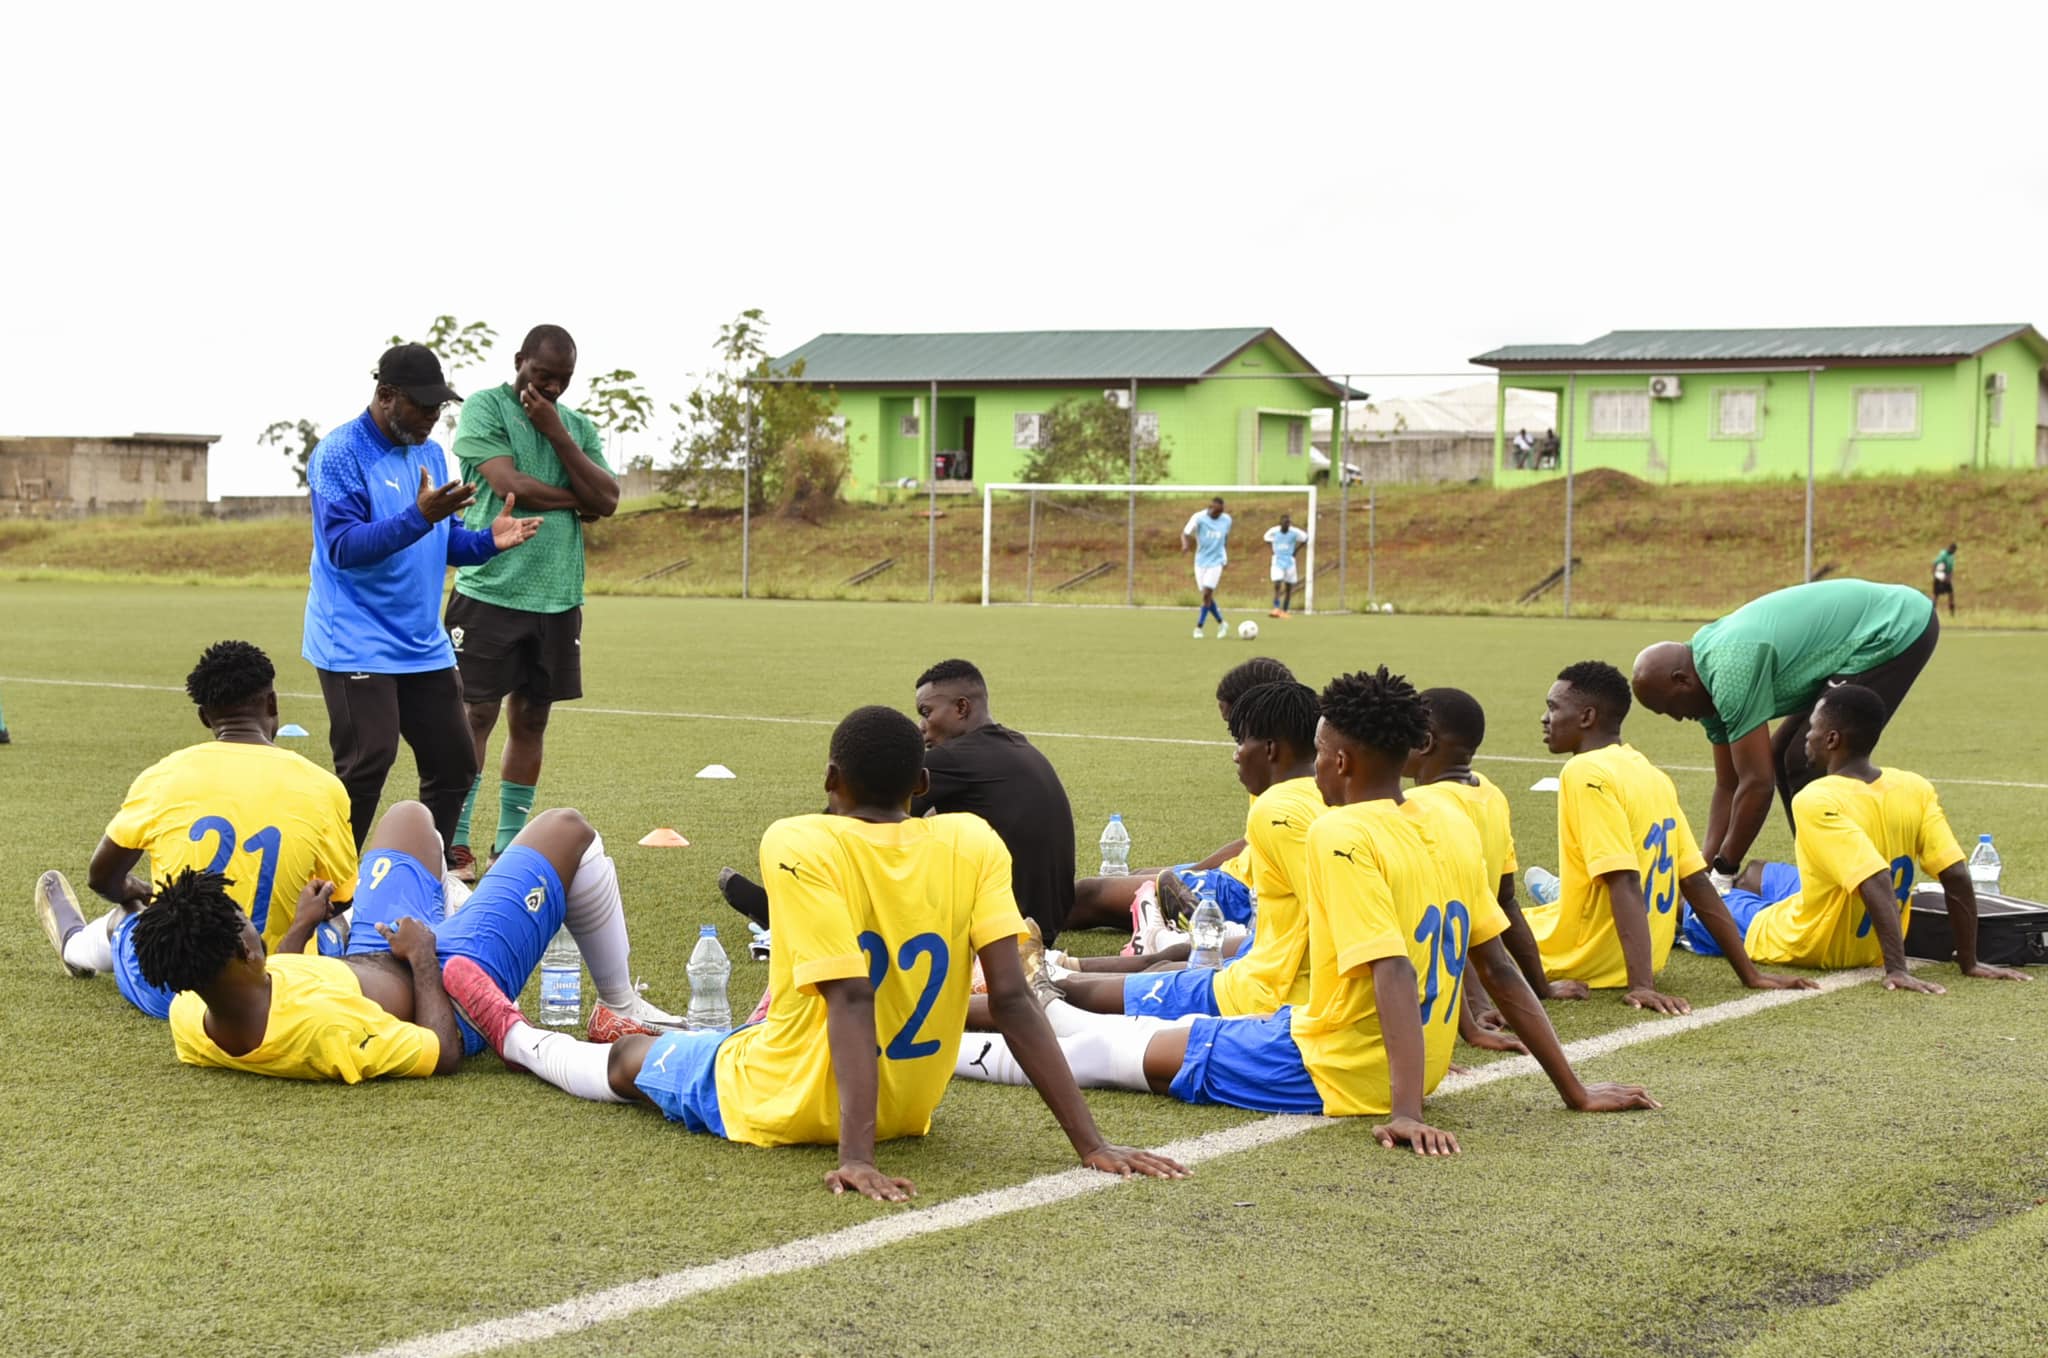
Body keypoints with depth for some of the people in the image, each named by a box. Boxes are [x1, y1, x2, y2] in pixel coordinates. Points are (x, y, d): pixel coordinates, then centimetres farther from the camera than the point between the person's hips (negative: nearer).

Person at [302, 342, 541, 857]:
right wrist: (419, 517, -32)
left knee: (455, 765, 8)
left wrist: (488, 540, -1)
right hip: (357, 647, -8)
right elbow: (343, 545, -21)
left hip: (424, 647, 8)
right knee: (366, 767, -15)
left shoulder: (429, 453, 13)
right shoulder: (339, 454, -11)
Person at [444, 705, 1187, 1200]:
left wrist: (855, 1155, -32)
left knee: (624, 1060, 25)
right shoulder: (973, 843, -12)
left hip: (783, 1109, -4)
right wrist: (1091, 1144, -18)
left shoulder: (799, 844, -21)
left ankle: (517, 1038, 52)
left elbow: (852, 999, -29)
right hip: (910, 1110, 4)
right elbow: (1013, 1000, -18)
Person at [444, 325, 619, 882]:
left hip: (557, 597, 5)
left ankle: (510, 845, 15)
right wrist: (576, 500, -2)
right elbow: (508, 484, -15)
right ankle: (455, 845, 1)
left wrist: (556, 433, -6)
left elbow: (607, 500, 1)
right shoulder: (485, 408, -1)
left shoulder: (577, 426, 14)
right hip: (490, 589, -5)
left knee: (531, 720, 8)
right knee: (476, 715, -4)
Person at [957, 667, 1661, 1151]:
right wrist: (1574, 1092, 9)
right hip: (1417, 1064, 8)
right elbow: (1500, 971, 5)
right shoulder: (1452, 826, 3)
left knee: (1105, 1049, 8)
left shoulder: (1342, 833, -20)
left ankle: (969, 1053, 25)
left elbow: (1393, 972, -30)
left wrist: (1406, 1112, -36)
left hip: (1329, 1072, -8)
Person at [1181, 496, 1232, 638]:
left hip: (1216, 561, -1)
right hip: (1201, 561, 1)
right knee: (1207, 596, 6)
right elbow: (1185, 533, -18)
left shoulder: (1226, 520, -1)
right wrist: (1185, 544, -39)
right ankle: (1221, 624, 25)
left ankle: (1198, 628, -6)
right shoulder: (1199, 517, -11)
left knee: (1206, 594, -13)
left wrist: (1226, 555, 10)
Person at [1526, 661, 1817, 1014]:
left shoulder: (1585, 773, -19)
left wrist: (1641, 984, -34)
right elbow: (1697, 883, 5)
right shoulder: (1652, 775, 5)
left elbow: (1625, 883, -28)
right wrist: (1750, 974, 6)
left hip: (1584, 959, -8)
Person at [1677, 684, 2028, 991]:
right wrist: (1969, 963, -7)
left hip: (1807, 949, -6)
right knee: (1754, 872, 30)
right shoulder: (1916, 789, -11)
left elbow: (1877, 883, -37)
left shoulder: (1815, 801, -28)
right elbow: (1957, 878, -14)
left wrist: (1897, 969, -37)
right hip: (1872, 951, 6)